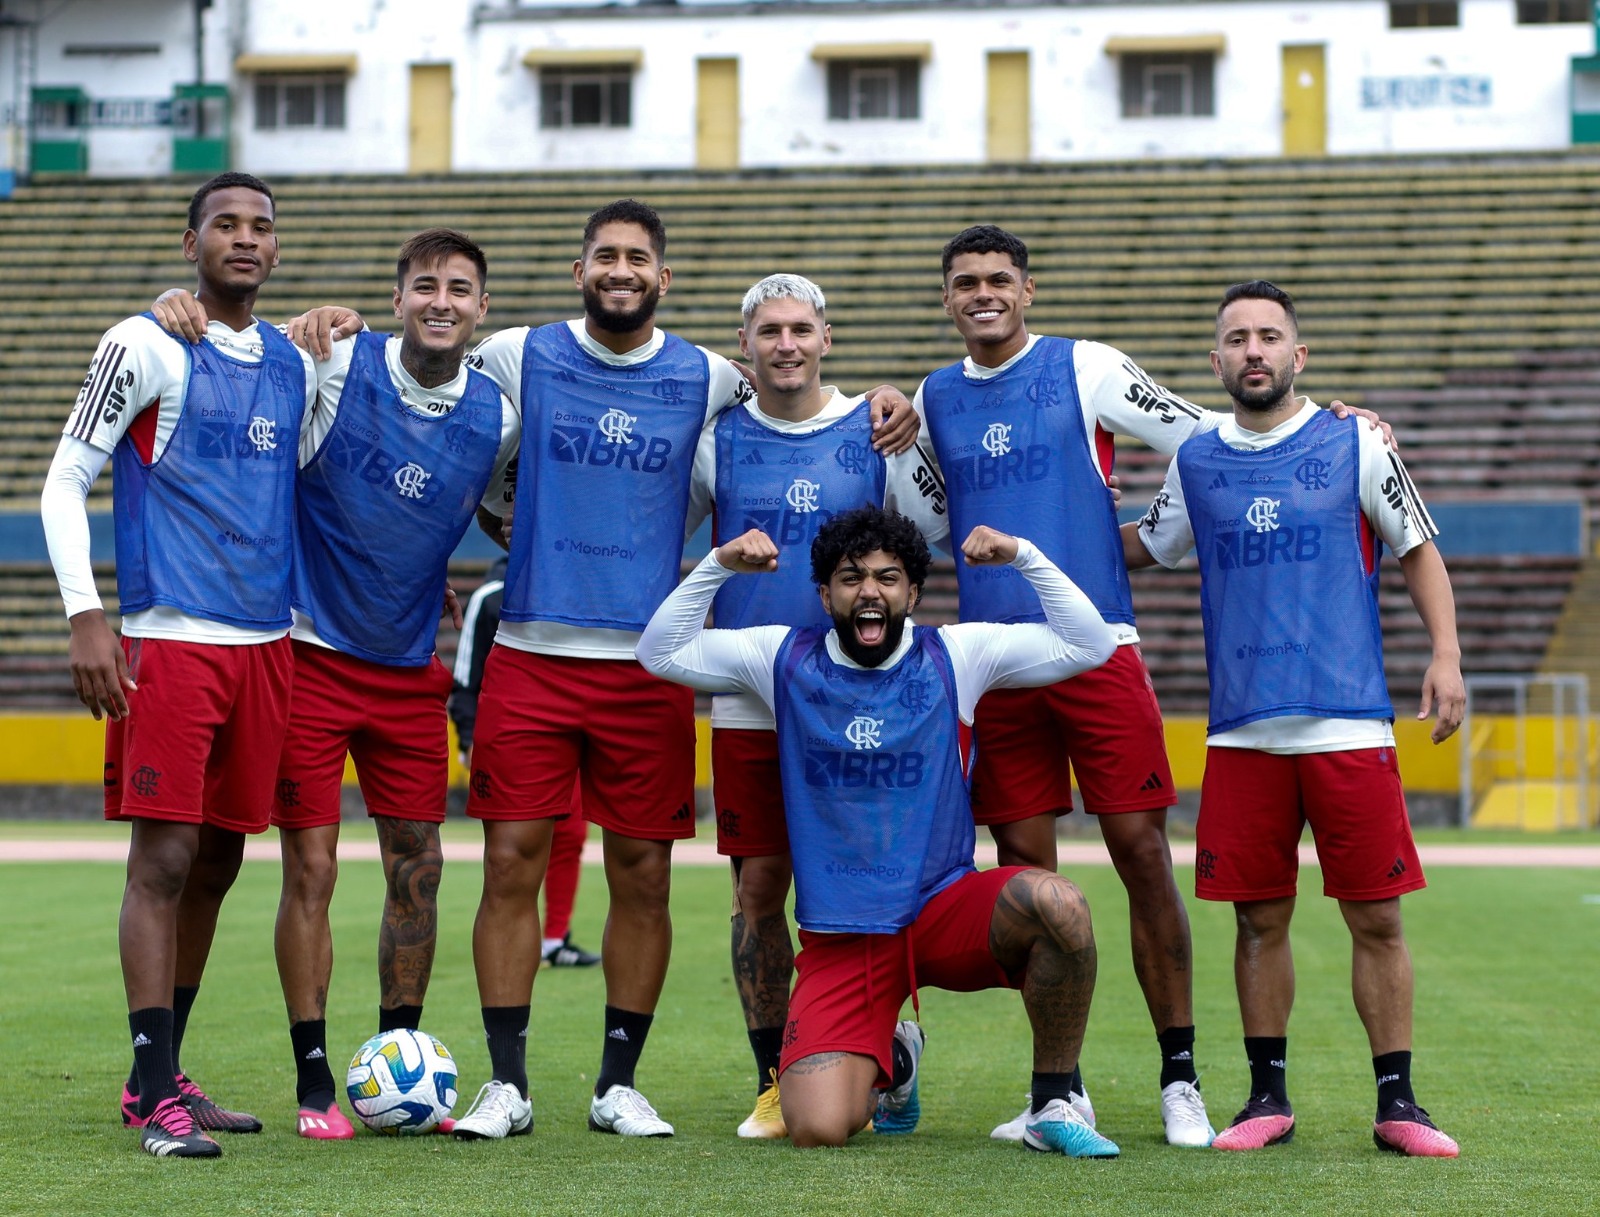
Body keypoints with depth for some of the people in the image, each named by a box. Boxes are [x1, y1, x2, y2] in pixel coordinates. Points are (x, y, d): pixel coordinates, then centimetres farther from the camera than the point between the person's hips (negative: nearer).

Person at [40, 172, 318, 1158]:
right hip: (170, 642, -6)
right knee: (164, 860, -8)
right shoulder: (146, 347, -4)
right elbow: (65, 480, -4)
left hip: (267, 643, 6)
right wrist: (86, 615, -13)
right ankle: (156, 1097, -6)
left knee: (218, 863, 10)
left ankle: (166, 1074, 20)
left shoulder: (297, 364, 14)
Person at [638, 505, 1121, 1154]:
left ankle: (1052, 1107, -12)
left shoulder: (956, 655, 1)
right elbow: (660, 653, 3)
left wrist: (1023, 556, -11)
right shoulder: (785, 657, 4)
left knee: (1057, 903, -35)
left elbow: (1090, 645, -2)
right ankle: (891, 1058, 21)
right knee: (817, 1129, -19)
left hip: (946, 910, 0)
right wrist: (718, 565, -8)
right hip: (839, 942, 0)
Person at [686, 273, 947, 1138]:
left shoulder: (878, 433, 3)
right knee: (758, 891, 1)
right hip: (747, 704, 1)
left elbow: (945, 532, 8)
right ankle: (773, 1083, 12)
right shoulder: (715, 440, 5)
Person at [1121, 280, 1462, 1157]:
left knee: (1376, 918, -1)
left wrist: (1445, 654, -1)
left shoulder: (1354, 448, 3)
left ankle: (1396, 1102, 8)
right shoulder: (1196, 463, 10)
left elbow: (1418, 549, 9)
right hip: (1241, 730, 2)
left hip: (1349, 723, -2)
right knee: (1259, 919, 4)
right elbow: (1145, 547, 26)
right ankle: (1268, 1096, 15)